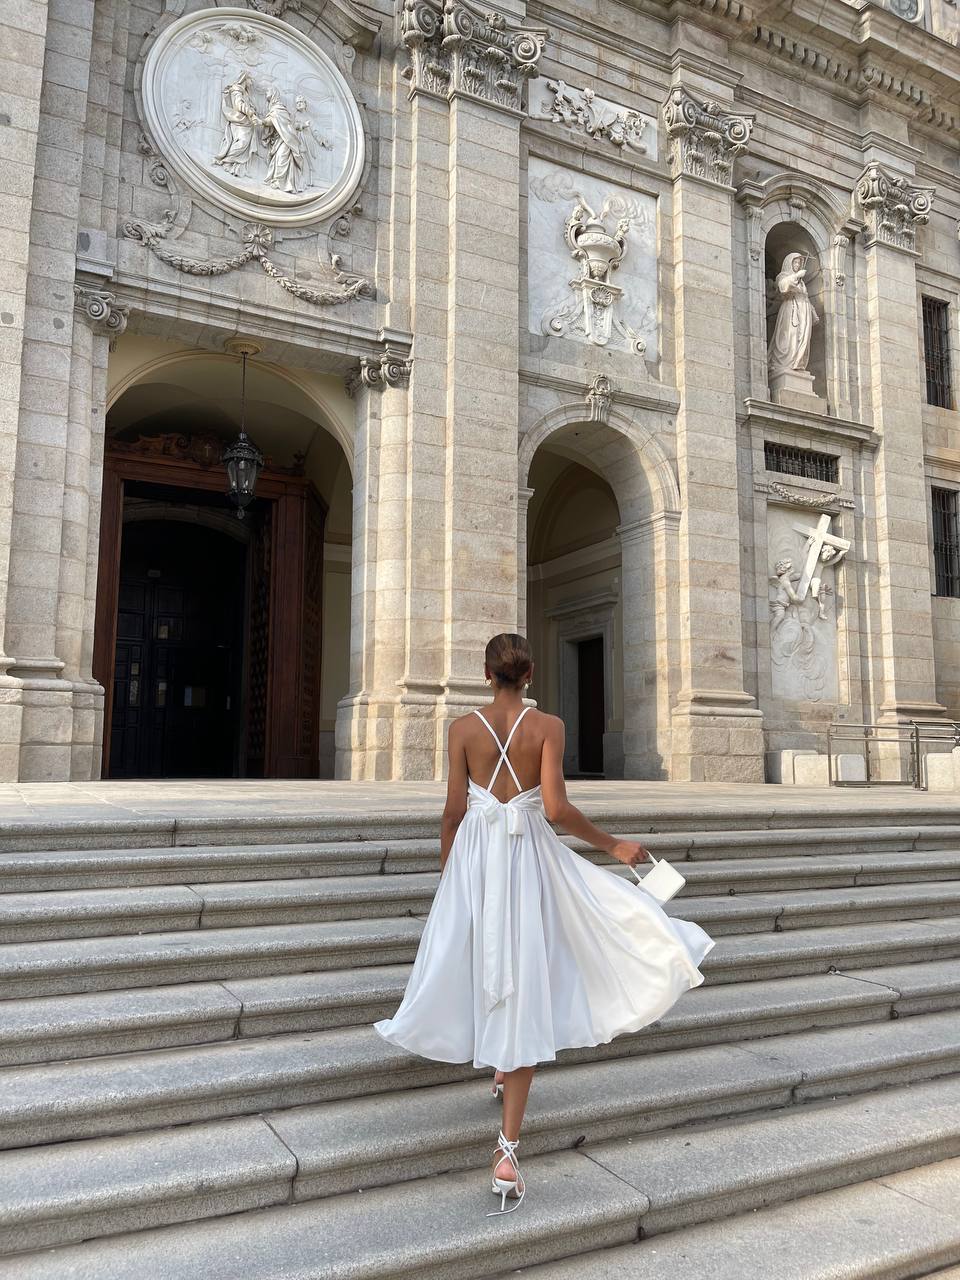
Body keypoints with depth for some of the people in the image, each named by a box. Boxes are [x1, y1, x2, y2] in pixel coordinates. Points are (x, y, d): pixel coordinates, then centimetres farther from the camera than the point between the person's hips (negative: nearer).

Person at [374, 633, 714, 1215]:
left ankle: (503, 1071, 48)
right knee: (523, 989, 1)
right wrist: (612, 844, -1)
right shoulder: (549, 726, -7)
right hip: (530, 857, -1)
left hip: (475, 857, 2)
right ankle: (508, 1150, 1)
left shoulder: (464, 728, -3)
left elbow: (454, 810, 0)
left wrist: (447, 870, 14)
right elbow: (557, 809, -15)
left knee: (479, 965, 23)